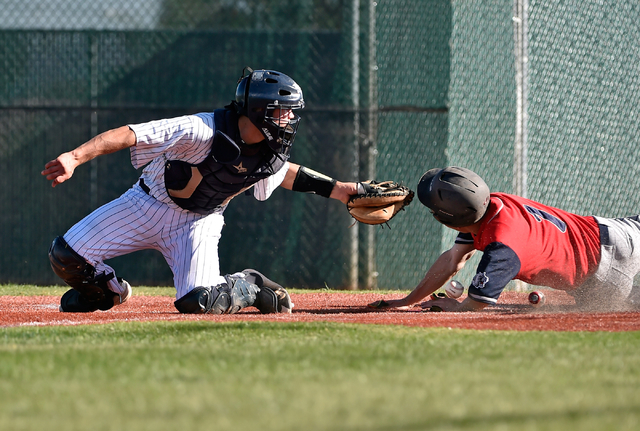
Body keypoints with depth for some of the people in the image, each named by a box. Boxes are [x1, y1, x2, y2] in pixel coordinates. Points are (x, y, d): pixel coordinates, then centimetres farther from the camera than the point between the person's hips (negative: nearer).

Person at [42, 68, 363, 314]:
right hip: (149, 204, -2)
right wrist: (75, 157, -48)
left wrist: (334, 188, 9)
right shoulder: (202, 132, -33)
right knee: (65, 257, -11)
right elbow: (128, 134, -37)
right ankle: (109, 291, 22)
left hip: (200, 222, 2)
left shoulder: (272, 154, -13)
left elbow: (283, 172, 14)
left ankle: (248, 288, 8)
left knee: (198, 303, -24)